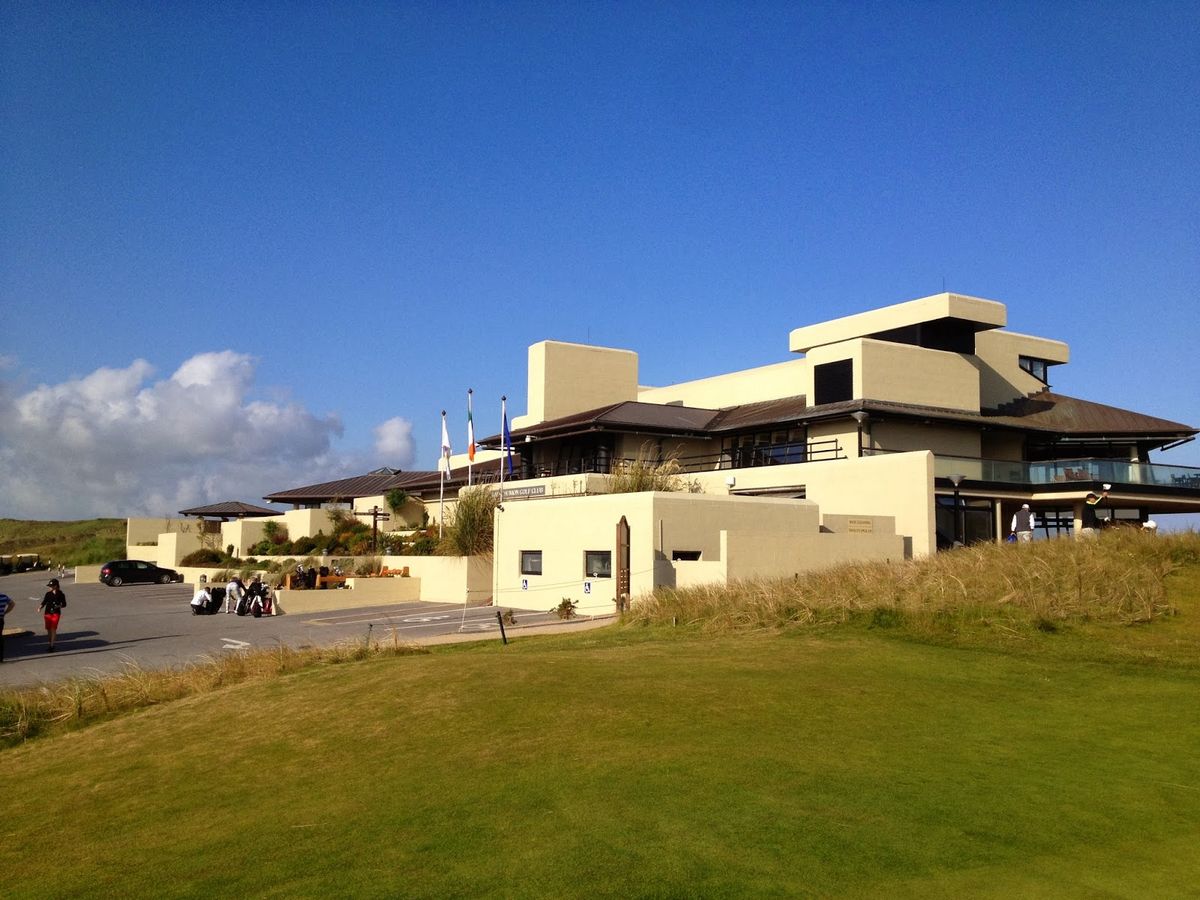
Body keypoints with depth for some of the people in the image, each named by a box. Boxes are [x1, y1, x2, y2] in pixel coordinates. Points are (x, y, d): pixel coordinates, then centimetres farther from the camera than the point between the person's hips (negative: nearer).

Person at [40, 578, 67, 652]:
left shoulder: (60, 594, -4)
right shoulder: (48, 594, 3)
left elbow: (64, 604, 2)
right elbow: (44, 602, 6)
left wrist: (59, 606, -18)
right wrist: (40, 607, -14)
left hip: (56, 613, -3)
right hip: (48, 613, 3)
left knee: (53, 629, -9)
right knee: (48, 629, 8)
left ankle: (51, 646, -6)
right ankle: (50, 643, 25)